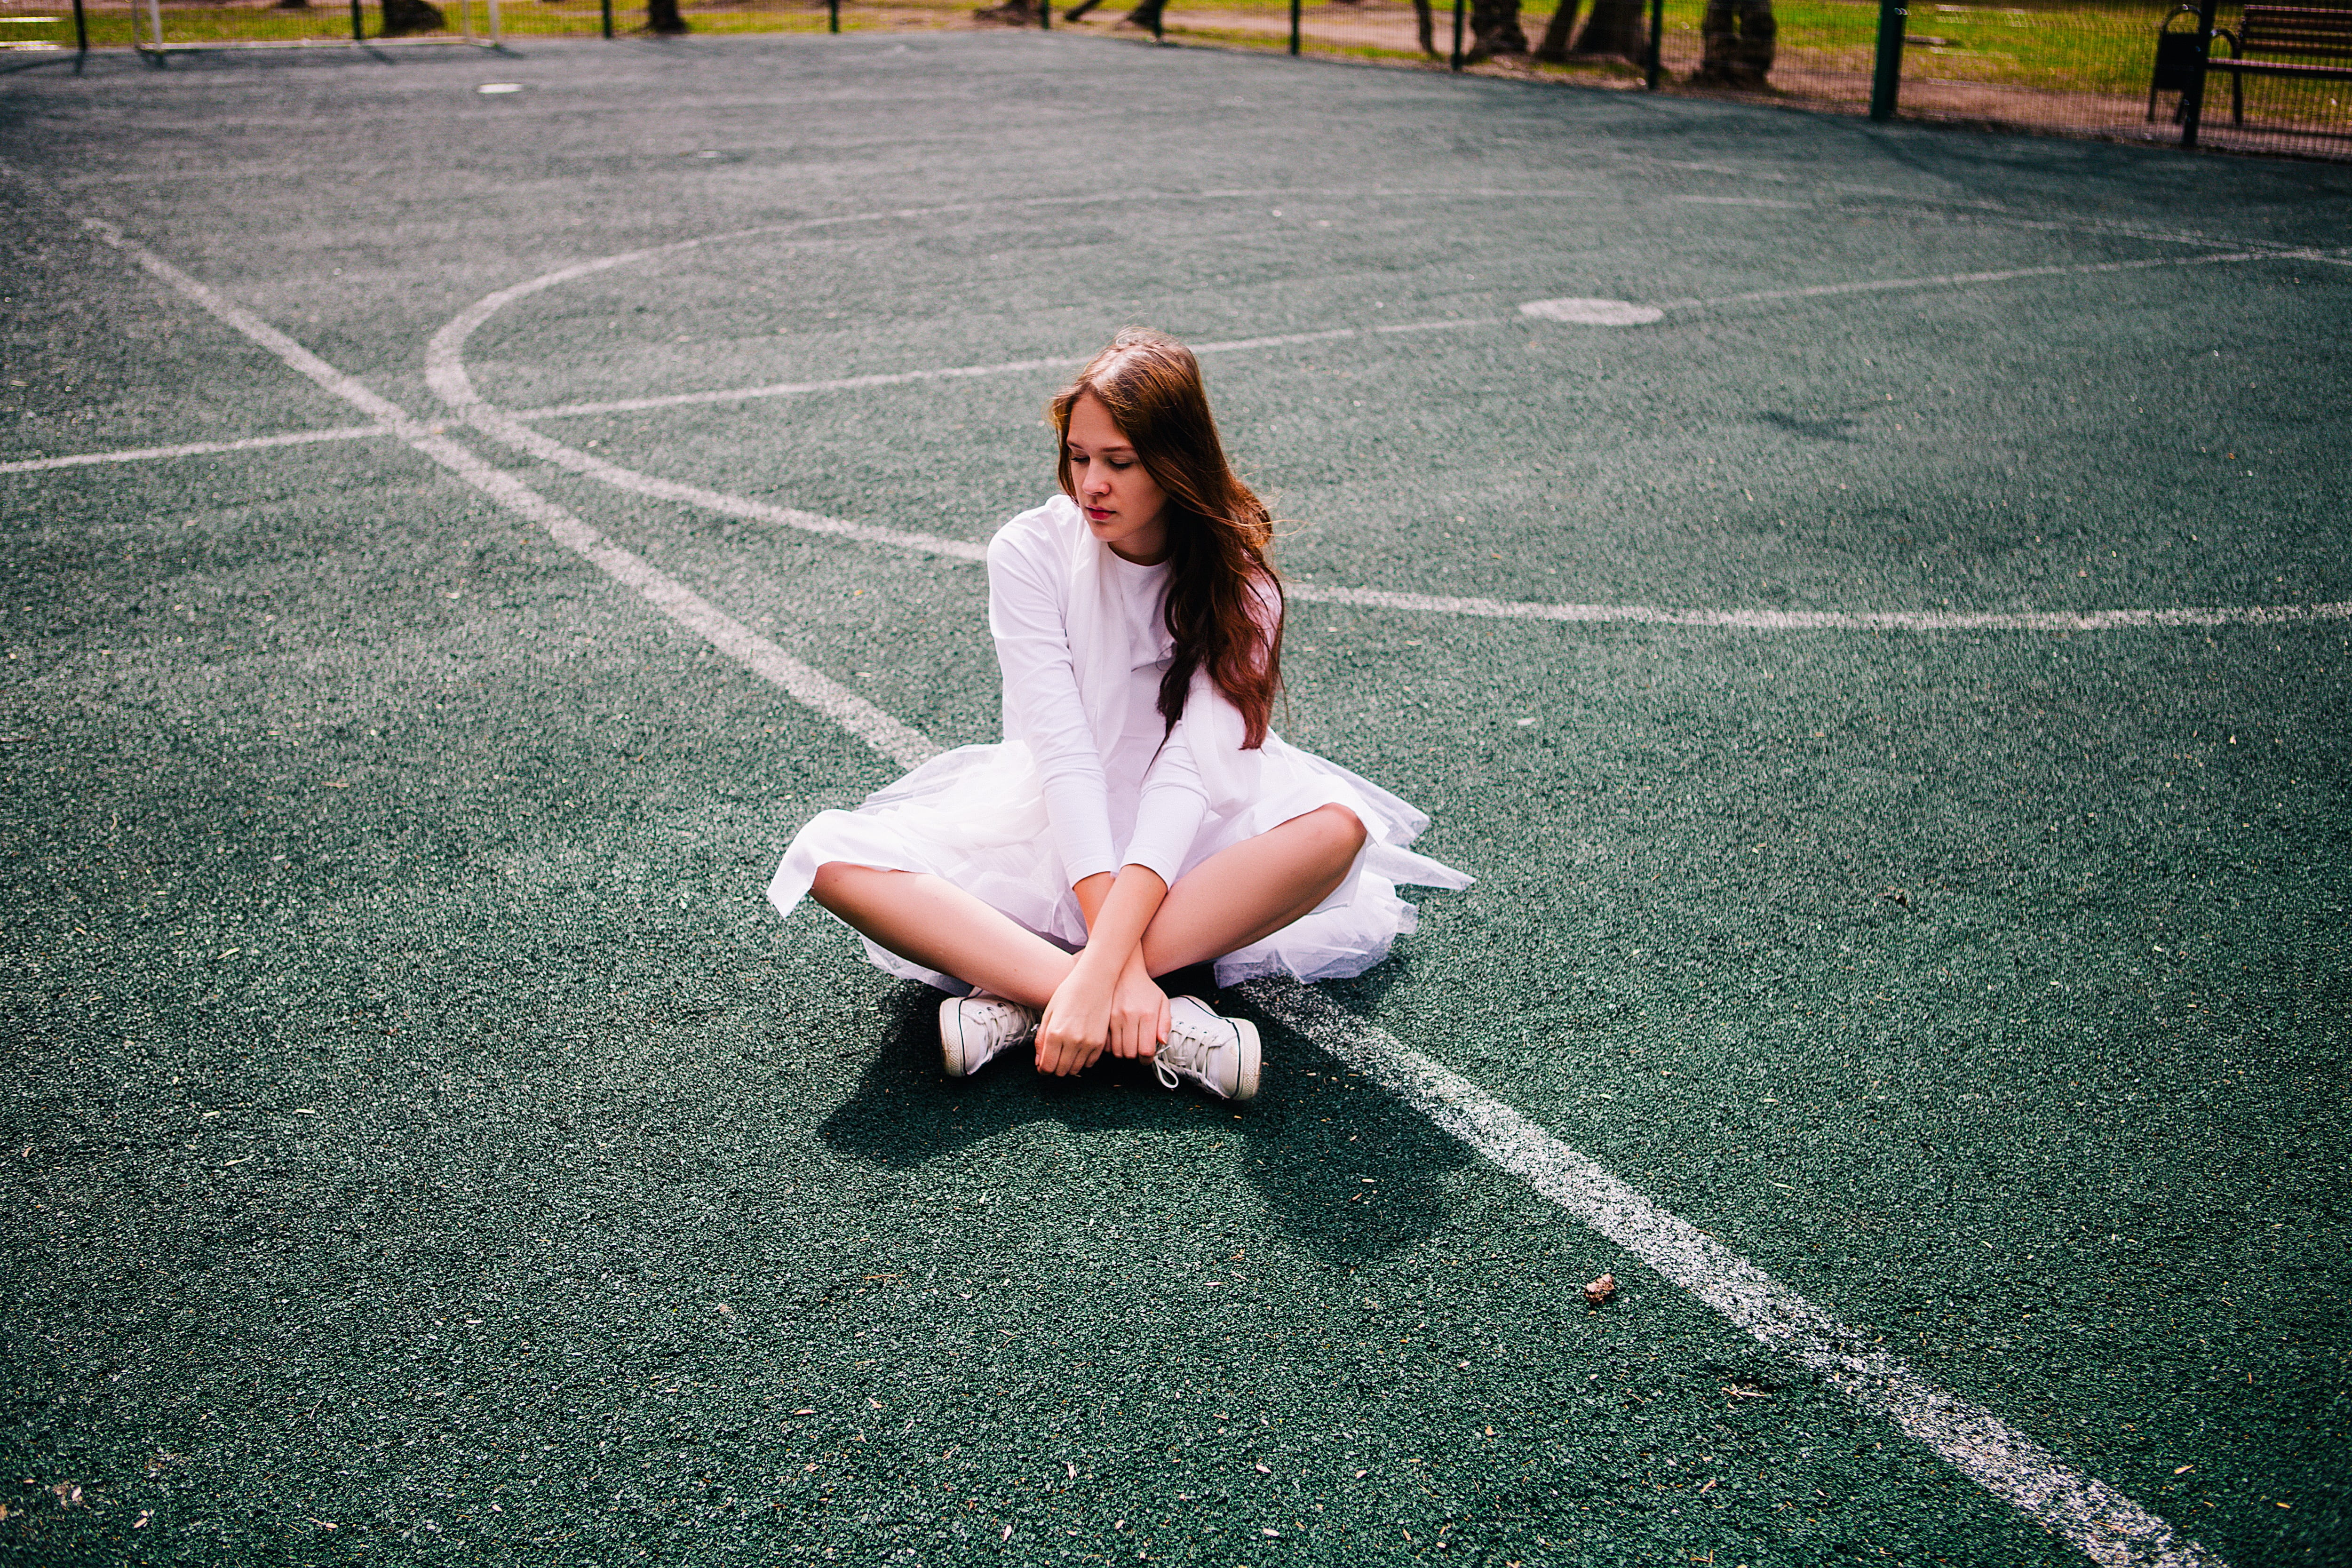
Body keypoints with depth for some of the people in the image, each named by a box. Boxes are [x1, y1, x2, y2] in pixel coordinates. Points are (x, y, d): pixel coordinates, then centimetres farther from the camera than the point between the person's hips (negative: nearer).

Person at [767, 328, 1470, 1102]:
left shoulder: (1237, 580, -14)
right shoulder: (1031, 552, -14)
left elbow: (1188, 768, -25)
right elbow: (1063, 754, -22)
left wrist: (1103, 964, -39)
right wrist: (1117, 962, -33)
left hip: (1179, 834, 0)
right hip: (1050, 823, 1)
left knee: (1337, 826, -32)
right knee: (832, 855, -26)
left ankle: (1026, 999, -31)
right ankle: (1165, 1021, -37)